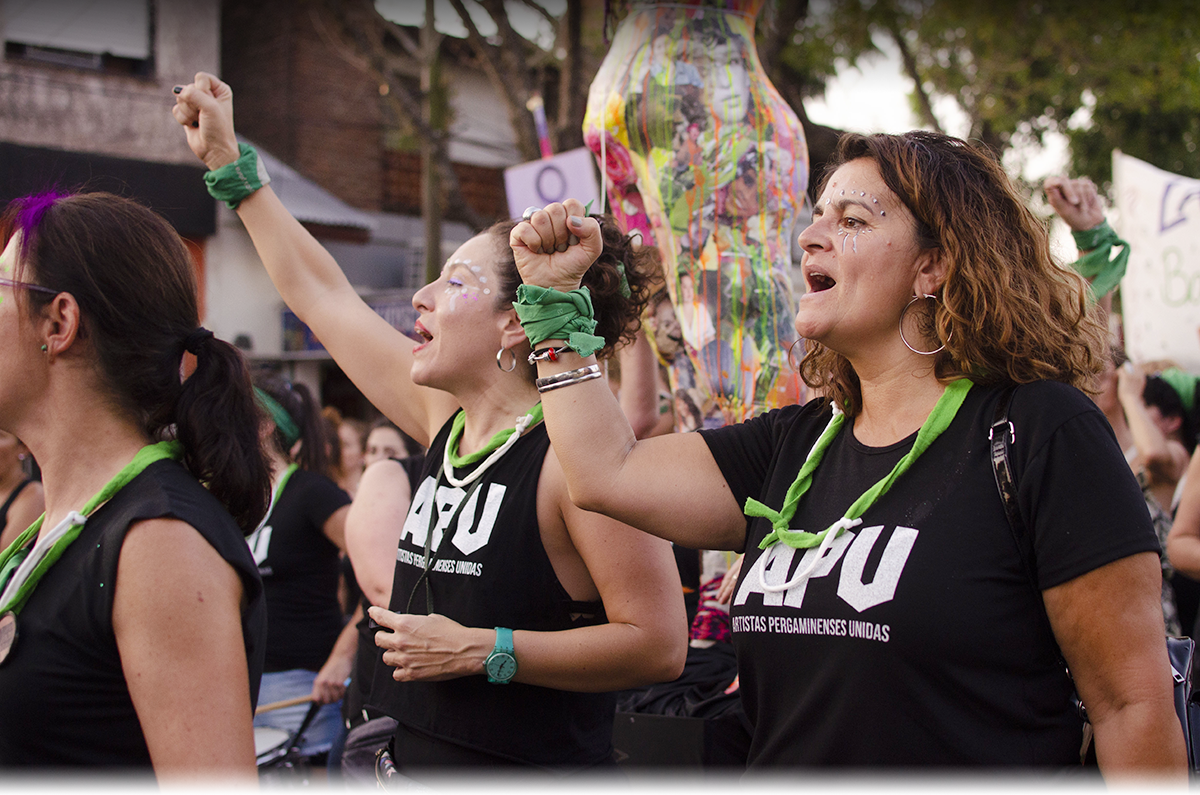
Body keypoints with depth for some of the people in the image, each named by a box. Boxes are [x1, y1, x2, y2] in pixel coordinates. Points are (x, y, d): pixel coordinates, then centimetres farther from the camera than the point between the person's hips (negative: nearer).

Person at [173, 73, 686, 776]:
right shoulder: (445, 422, 4)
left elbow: (660, 644, -22)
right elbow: (320, 294, 14)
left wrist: (479, 650, -21)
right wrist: (228, 163, 18)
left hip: (536, 762, -7)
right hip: (415, 755, 7)